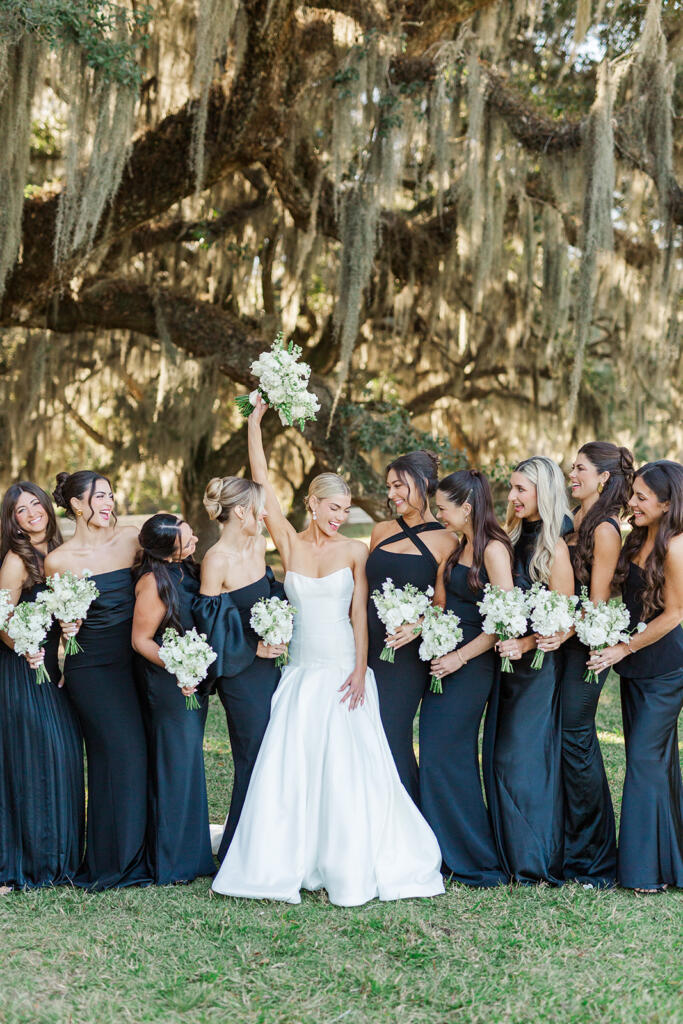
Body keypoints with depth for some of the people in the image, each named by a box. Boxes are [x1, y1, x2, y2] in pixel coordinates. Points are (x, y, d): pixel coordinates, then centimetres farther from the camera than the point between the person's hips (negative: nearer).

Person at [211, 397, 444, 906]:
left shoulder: (355, 550, 2)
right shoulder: (290, 543, 3)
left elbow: (359, 613, 0)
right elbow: (262, 481, 0)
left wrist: (360, 669, -10)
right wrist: (255, 423, -2)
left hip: (344, 670, -1)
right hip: (302, 672, 1)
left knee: (348, 769, -3)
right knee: (290, 768, -1)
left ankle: (352, 868, 8)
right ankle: (288, 866, 9)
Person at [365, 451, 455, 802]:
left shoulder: (445, 542, -2)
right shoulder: (381, 531, 13)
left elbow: (442, 606, -3)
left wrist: (419, 625, -23)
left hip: (405, 654, -5)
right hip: (367, 648, 5)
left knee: (390, 739, -6)